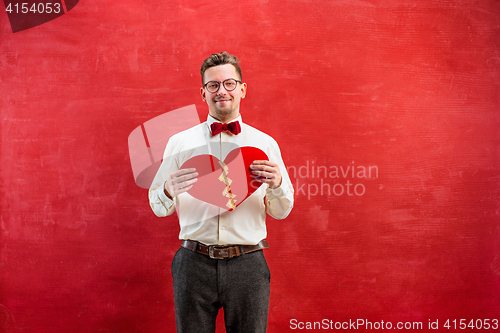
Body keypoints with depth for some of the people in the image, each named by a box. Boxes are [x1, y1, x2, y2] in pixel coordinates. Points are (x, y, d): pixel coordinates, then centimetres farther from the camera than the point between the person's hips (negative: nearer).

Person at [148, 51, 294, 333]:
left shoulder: (265, 144, 7)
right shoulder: (180, 143, 6)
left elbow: (282, 212, 6)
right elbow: (158, 208, 7)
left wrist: (277, 184, -14)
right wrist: (169, 192, -15)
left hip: (248, 266, 1)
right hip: (194, 265, 0)